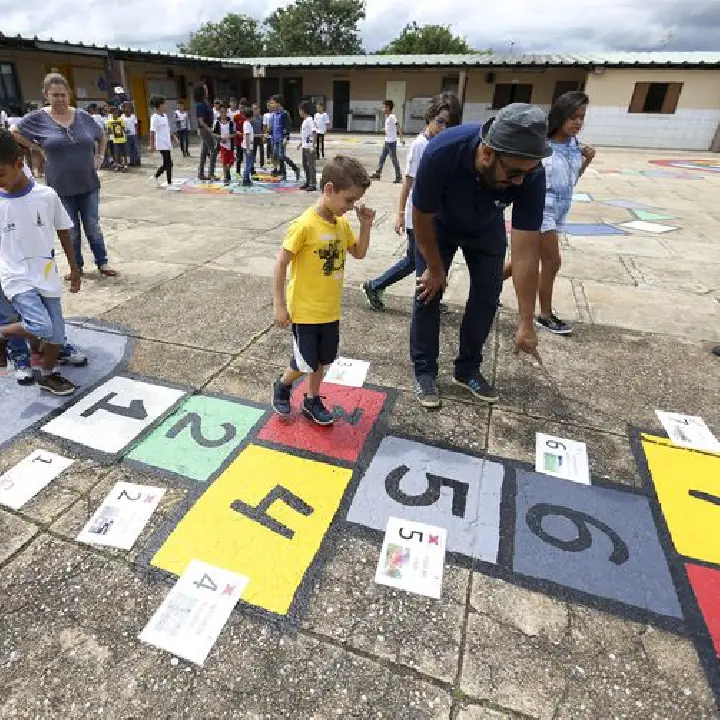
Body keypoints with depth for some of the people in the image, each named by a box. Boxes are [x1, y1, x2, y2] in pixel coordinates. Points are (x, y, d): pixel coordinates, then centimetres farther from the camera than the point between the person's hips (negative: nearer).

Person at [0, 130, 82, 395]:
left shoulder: (46, 195, -4)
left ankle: (48, 375, 29)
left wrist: (74, 268, 10)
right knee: (40, 327, -22)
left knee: (56, 334, 5)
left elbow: (63, 232, 7)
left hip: (46, 274, 2)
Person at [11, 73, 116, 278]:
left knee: (93, 227, 7)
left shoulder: (83, 116, 2)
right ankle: (77, 266, 20)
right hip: (61, 187, -1)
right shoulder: (38, 118, -4)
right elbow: (14, 132, 6)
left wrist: (99, 157, 6)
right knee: (71, 231, 8)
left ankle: (102, 263, 16)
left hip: (88, 184, 1)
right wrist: (38, 148, -2)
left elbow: (102, 137, 17)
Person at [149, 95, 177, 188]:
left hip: (168, 143, 8)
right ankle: (169, 184, -2)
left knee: (166, 164, 12)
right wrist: (152, 145, -15)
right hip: (162, 144, -8)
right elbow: (152, 132, -12)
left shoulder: (165, 115, 14)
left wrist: (173, 136, 12)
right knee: (168, 164, -8)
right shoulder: (155, 117, -10)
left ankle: (155, 176, 28)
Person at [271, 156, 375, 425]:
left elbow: (359, 253, 14)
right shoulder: (305, 225, -21)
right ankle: (282, 386, 33)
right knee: (306, 364, 3)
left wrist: (365, 224, -2)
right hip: (304, 311, -7)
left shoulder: (342, 224, 1)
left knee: (322, 359, 17)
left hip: (330, 310, 7)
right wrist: (279, 305, -16)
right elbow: (280, 264, -17)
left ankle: (312, 400, 37)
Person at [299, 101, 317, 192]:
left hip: (309, 147, -9)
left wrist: (313, 146, -25)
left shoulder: (310, 120, -13)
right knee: (305, 164, 14)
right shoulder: (304, 121, 14)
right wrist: (301, 143, 23)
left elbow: (314, 133, -20)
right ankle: (308, 182, 23)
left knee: (311, 165, -6)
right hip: (304, 146, 9)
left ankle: (313, 184, -2)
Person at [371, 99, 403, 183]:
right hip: (386, 141, 9)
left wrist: (400, 134, -35)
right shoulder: (387, 116, 11)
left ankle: (399, 178, 3)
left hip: (392, 142, -9)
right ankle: (377, 174, 23)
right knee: (382, 157, 14)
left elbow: (398, 126, -25)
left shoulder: (392, 117, -16)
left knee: (394, 159, -4)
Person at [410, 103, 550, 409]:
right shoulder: (442, 152, -40)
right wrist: (435, 268, -13)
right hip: (438, 224, -1)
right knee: (428, 291, -8)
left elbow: (526, 252, -32)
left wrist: (526, 322, -30)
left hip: (486, 228, 2)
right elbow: (422, 219, -24)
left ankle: (468, 369, 15)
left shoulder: (530, 174, -34)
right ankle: (424, 371, 7)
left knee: (487, 294, -2)